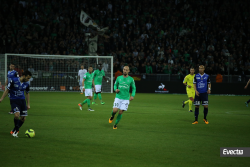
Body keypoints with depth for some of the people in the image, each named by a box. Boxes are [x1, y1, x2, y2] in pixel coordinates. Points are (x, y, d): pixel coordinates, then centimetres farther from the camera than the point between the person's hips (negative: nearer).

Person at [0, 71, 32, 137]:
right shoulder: (14, 81, -13)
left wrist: (28, 104, 17)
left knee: (23, 118, 0)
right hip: (14, 100, -5)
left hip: (22, 100, 5)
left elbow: (27, 93, 17)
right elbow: (7, 90, -5)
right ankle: (16, 129, -2)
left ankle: (15, 131, 20)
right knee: (17, 115, -27)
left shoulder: (26, 84, 2)